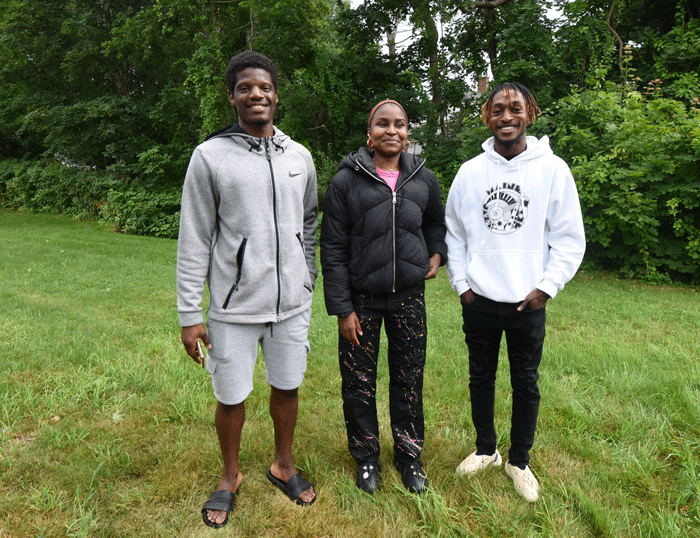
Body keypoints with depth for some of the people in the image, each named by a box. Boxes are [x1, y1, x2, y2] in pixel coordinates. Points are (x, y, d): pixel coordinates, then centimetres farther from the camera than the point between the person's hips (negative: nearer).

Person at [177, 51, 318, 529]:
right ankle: (231, 477, 36)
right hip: (234, 308, -3)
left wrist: (307, 283, 13)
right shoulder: (210, 156, -6)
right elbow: (194, 241, -6)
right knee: (232, 397, 10)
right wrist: (190, 314, -7)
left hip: (292, 303, 3)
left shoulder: (300, 157, 6)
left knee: (288, 387, 16)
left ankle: (284, 466, 40)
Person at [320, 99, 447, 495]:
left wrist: (437, 254, 4)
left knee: (409, 380, 12)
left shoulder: (424, 179, 4)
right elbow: (333, 250, -6)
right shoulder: (347, 180, -6)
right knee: (359, 383, 8)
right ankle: (366, 457, 31)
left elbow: (437, 222, 24)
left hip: (409, 297, 3)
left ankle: (410, 455, 33)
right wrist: (342, 309, -9)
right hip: (361, 299, -2)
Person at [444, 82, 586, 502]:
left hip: (528, 303, -1)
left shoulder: (553, 169, -4)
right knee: (481, 377, 15)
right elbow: (454, 234, 7)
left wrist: (547, 286, -9)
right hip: (479, 300, 2)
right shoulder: (470, 171, 2)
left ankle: (520, 461, 32)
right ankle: (486, 449, 37)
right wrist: (461, 283, 0)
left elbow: (570, 239, -2)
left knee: (526, 383, 11)